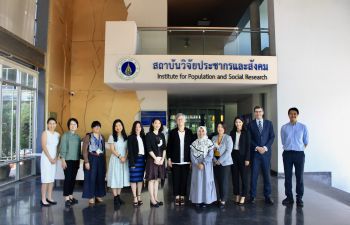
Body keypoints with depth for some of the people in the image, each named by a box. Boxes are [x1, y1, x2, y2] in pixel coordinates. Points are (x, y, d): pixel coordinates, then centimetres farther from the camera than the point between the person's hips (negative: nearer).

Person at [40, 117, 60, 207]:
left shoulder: (57, 134, 10)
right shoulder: (45, 133, -6)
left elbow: (58, 147, 10)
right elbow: (44, 146, -12)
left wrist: (56, 158, -2)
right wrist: (50, 158, -13)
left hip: (54, 158, 6)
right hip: (46, 157, -6)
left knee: (52, 178, 8)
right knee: (46, 179, -6)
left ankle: (49, 198, 16)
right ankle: (43, 199, 0)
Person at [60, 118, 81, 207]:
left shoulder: (78, 137, 10)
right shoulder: (65, 135, -4)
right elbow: (62, 149, -7)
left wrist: (79, 160, 12)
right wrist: (63, 160, -13)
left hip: (76, 161, 5)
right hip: (68, 160, -5)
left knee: (73, 179, 9)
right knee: (67, 179, -5)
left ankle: (70, 196, 19)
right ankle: (66, 198, 1)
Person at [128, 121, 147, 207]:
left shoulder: (143, 137, 12)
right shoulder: (131, 137, -1)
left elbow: (145, 149, 9)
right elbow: (130, 151, -6)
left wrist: (146, 160, 1)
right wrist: (132, 163, -13)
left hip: (142, 159, 4)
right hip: (135, 160, -4)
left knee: (140, 179, 8)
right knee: (134, 179, -2)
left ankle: (139, 197, 17)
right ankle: (135, 198, 3)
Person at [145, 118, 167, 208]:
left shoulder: (162, 135, 12)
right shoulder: (149, 135, -3)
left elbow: (164, 148, 7)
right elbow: (149, 149, -10)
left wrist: (162, 159, -5)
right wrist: (156, 159, -13)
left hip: (161, 160, 5)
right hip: (152, 159, -5)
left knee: (157, 180, 10)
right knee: (152, 180, -2)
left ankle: (156, 198, 16)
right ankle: (152, 200, 2)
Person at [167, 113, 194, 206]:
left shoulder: (189, 132, 4)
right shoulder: (172, 132, 2)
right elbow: (169, 146, 2)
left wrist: (192, 159, 1)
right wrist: (169, 158, -3)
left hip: (186, 161, 1)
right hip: (175, 161, 0)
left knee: (184, 179, 6)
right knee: (176, 179, 4)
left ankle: (182, 196, 17)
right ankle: (177, 197, 16)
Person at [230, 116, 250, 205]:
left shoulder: (246, 133, -3)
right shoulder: (232, 133, 7)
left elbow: (248, 146, -6)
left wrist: (247, 159, -11)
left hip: (242, 156, -3)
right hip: (233, 155, 4)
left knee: (243, 176, 2)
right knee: (235, 176, 7)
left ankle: (243, 196, 9)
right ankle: (237, 195, 17)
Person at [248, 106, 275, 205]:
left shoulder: (269, 123, 9)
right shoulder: (251, 124, 5)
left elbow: (272, 137, 4)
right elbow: (249, 139, 1)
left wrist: (265, 147, -8)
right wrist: (257, 147, -11)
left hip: (266, 152, 1)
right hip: (255, 152, -1)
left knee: (267, 174, 5)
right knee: (254, 175, 1)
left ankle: (267, 196, 14)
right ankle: (253, 196, 10)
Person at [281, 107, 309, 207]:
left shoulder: (303, 127, 1)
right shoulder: (284, 127, 3)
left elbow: (306, 141, 9)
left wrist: (299, 149, 12)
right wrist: (289, 148, 11)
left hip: (299, 154, -1)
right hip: (287, 154, 1)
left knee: (299, 177, 3)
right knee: (287, 177, 6)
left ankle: (299, 198, 14)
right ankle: (289, 197, 17)